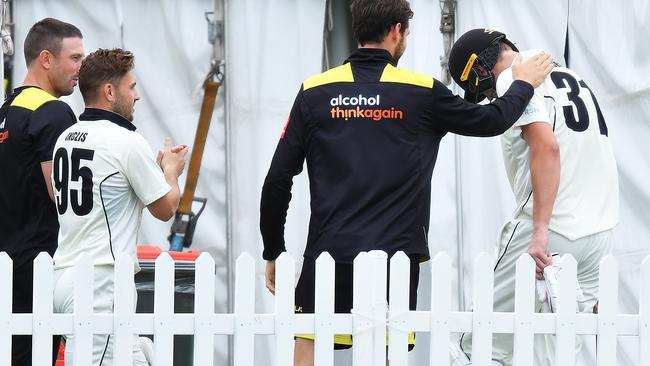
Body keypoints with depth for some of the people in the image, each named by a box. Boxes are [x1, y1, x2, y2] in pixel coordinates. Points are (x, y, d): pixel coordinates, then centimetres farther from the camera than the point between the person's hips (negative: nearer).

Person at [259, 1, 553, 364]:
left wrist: (273, 253, 13)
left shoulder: (314, 92, 2)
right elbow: (492, 120, 15)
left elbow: (278, 180, 3)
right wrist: (525, 83, 34)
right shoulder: (423, 93, 0)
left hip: (327, 254, 1)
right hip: (393, 258, -1)